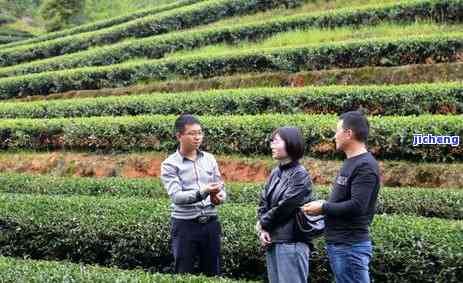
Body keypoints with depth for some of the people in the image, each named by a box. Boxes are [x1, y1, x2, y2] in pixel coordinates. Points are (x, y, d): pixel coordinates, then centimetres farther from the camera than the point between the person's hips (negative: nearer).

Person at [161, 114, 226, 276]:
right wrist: (202, 192, -31)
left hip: (211, 223, 4)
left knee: (213, 274, 12)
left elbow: (221, 188, 9)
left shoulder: (209, 159, 8)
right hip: (185, 225, -4)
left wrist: (219, 197, -15)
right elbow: (176, 196, -18)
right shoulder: (170, 164, -6)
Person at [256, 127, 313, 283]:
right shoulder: (275, 172, 10)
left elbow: (284, 207, -16)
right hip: (272, 241, 8)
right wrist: (262, 230, -5)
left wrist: (262, 224, -4)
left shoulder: (300, 175, -12)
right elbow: (263, 203, 9)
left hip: (291, 242, -8)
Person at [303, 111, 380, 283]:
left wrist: (323, 208, -14)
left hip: (351, 247, -10)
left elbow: (357, 206, -25)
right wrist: (324, 205, 5)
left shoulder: (365, 166, -16)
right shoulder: (351, 162, 15)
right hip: (338, 244, 10)